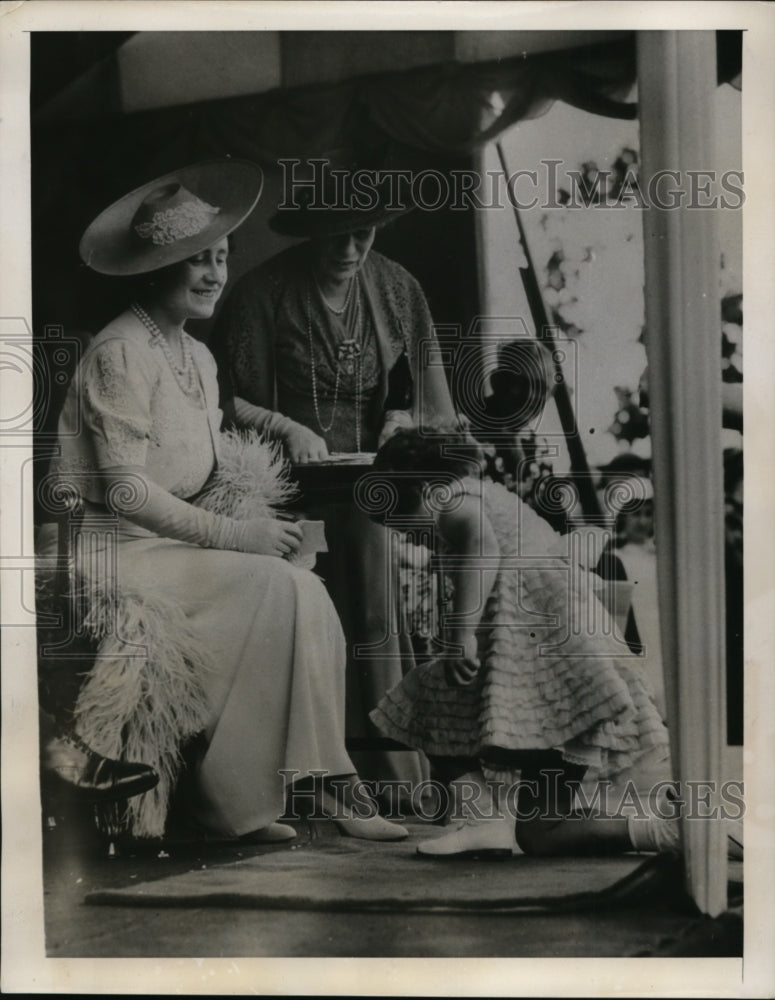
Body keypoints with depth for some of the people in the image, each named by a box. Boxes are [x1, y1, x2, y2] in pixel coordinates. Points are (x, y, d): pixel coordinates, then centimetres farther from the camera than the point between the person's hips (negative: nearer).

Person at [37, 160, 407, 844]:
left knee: (303, 594, -16)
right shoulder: (120, 352, -11)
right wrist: (236, 536, -19)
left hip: (175, 544, 7)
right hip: (114, 553, -7)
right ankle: (232, 799, -12)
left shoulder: (199, 358, 16)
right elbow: (126, 491, -18)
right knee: (279, 588, -22)